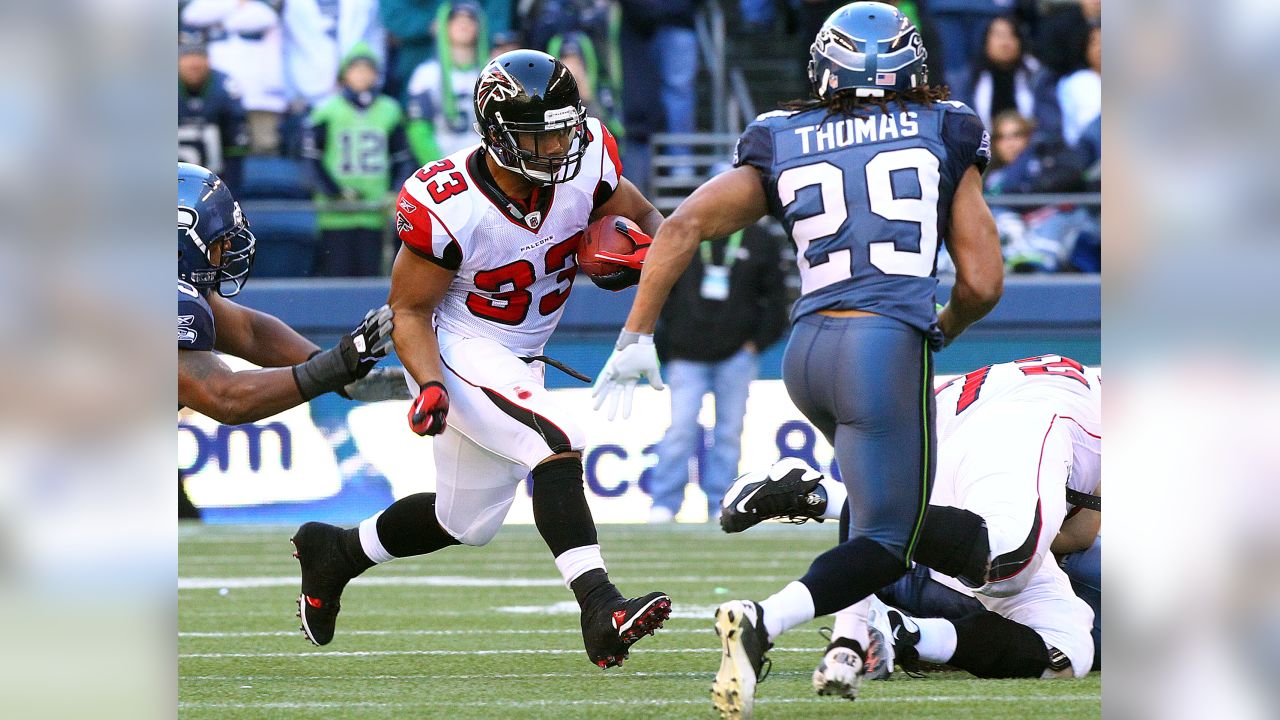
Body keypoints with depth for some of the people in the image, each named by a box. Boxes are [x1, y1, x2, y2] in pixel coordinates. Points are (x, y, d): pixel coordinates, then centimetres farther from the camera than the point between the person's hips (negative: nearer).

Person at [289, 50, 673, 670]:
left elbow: (642, 217, 4)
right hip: (459, 349, -7)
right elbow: (410, 309, -15)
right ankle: (599, 609, -37)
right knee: (558, 442, -31)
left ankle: (335, 551, 42)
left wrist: (651, 246, -20)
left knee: (468, 522, 20)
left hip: (519, 360, 7)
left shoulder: (585, 165, -14)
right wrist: (429, 384, -31)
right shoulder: (446, 206, -27)